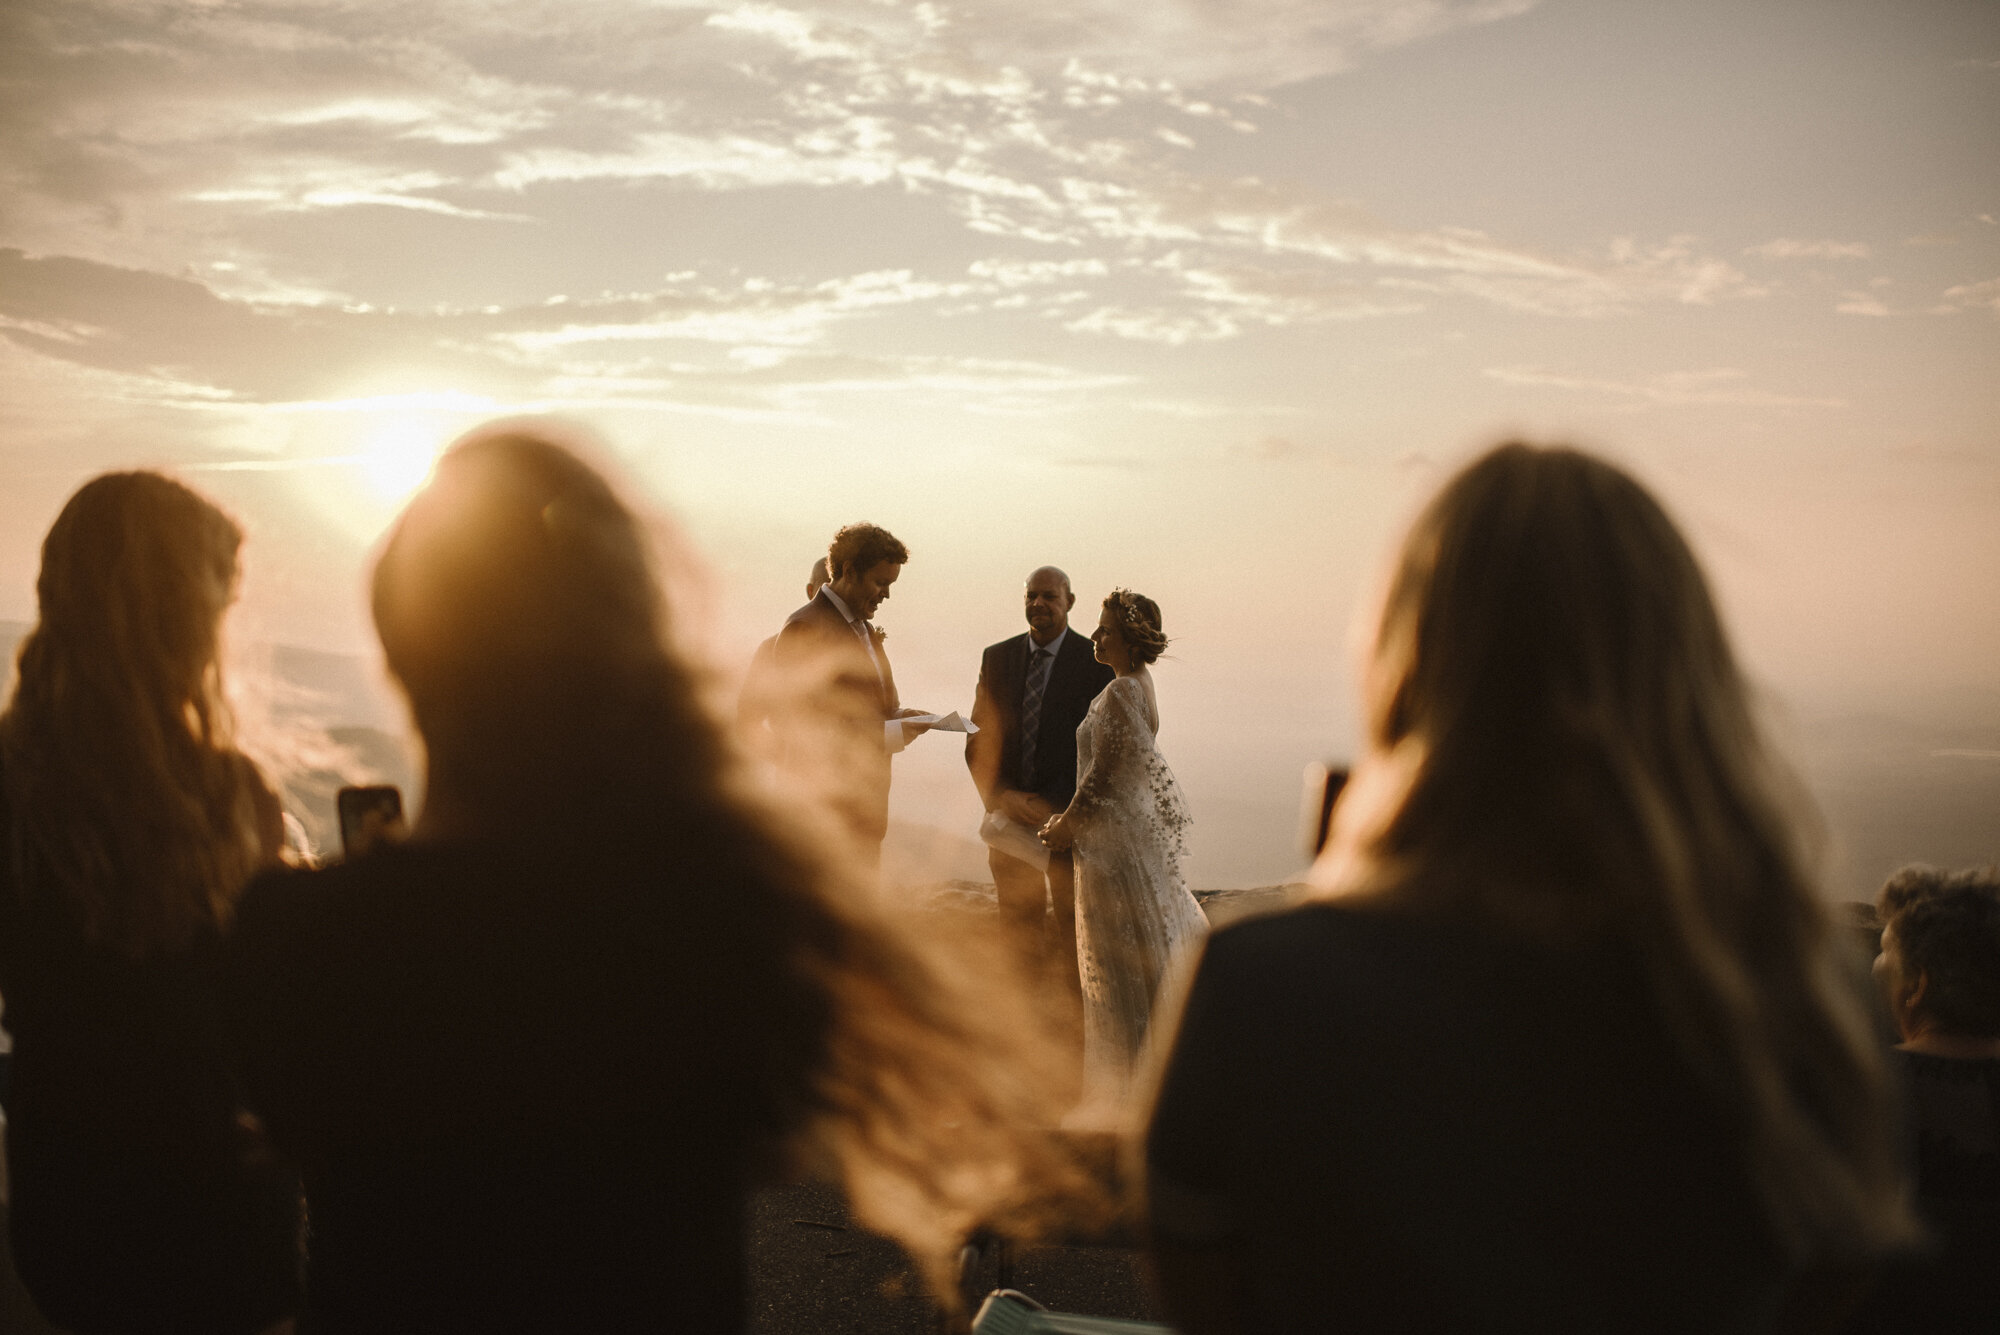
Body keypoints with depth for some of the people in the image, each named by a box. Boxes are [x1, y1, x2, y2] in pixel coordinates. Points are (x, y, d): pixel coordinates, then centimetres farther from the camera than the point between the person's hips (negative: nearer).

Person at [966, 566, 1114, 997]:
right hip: (1010, 812, 3)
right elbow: (978, 739, 6)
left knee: (1072, 925, 3)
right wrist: (1002, 797, -9)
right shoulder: (997, 657, 7)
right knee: (1018, 919, 6)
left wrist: (1055, 807, -15)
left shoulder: (1095, 662, -5)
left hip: (1070, 816, -3)